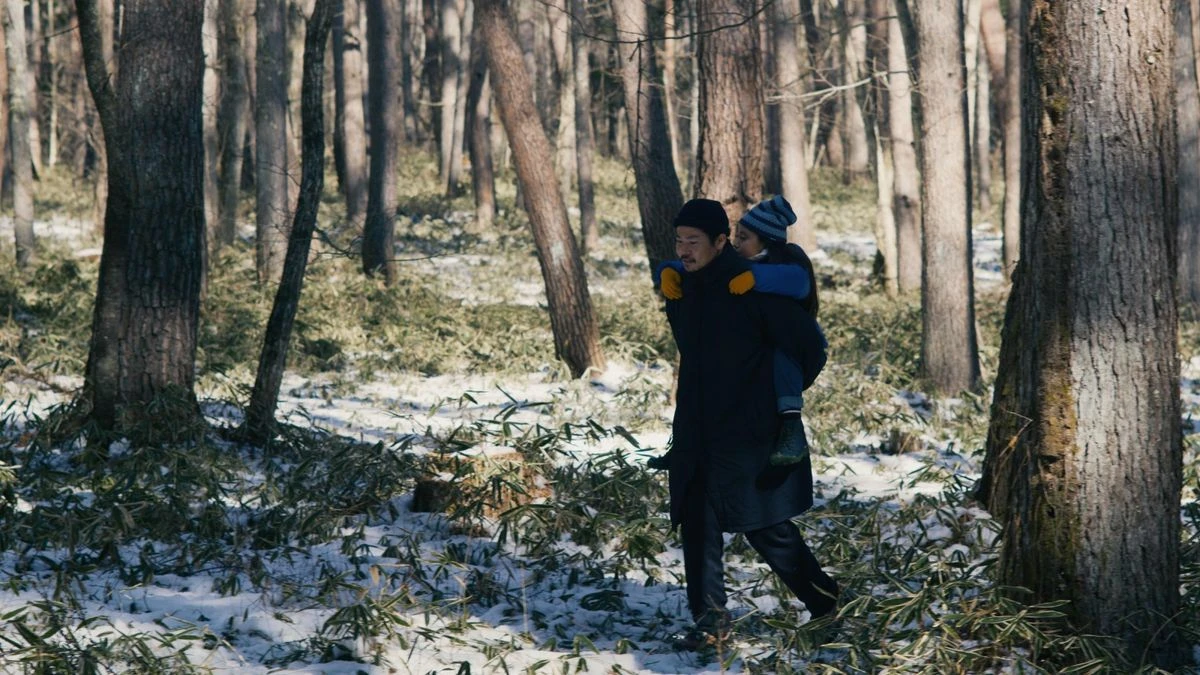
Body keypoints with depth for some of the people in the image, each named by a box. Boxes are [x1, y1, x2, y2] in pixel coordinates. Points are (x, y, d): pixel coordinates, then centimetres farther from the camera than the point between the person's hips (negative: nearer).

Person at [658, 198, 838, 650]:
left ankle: (824, 598, 16)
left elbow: (808, 341, -11)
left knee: (764, 526, -2)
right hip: (695, 433, 7)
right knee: (698, 523, 2)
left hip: (749, 434, -7)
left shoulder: (751, 288, -15)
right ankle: (710, 618, 8)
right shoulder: (680, 289, 6)